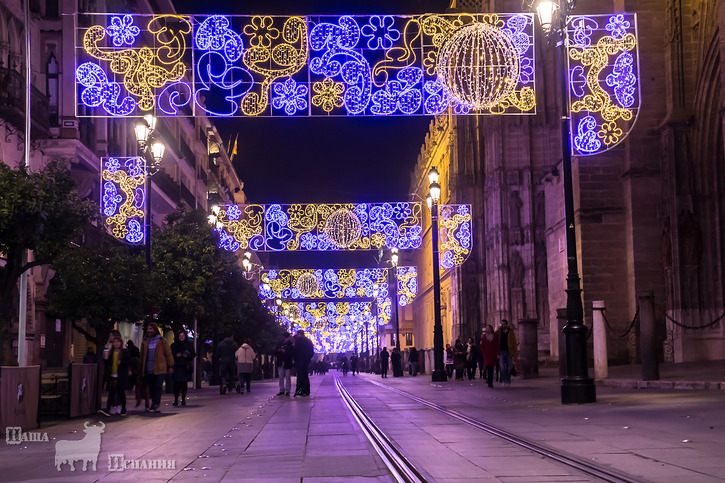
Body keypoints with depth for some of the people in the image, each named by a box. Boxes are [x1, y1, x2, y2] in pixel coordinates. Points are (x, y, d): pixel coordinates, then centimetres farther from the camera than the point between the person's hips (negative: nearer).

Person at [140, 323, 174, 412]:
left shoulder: (162, 341, 3)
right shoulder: (145, 342, 16)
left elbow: (168, 354, 2)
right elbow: (142, 356, 20)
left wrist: (170, 366, -3)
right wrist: (142, 368, 16)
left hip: (160, 369, -4)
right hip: (149, 370, 4)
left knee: (158, 387, -10)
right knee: (151, 388, 6)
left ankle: (155, 404, -10)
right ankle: (155, 403, 17)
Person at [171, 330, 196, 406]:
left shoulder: (189, 345, 8)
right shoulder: (174, 345, 8)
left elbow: (193, 354, 8)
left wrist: (187, 356, -10)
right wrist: (176, 355, -11)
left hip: (186, 367, 0)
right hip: (177, 366, 0)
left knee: (184, 384, 0)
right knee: (176, 383, -7)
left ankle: (183, 399, 8)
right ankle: (176, 399, 0)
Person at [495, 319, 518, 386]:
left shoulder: (511, 332, 2)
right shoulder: (499, 332, 7)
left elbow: (514, 343, 1)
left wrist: (515, 353, -4)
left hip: (509, 352, -1)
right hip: (501, 352, 1)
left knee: (509, 367, 5)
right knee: (502, 367, -13)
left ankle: (508, 381, 17)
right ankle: (503, 380, -9)